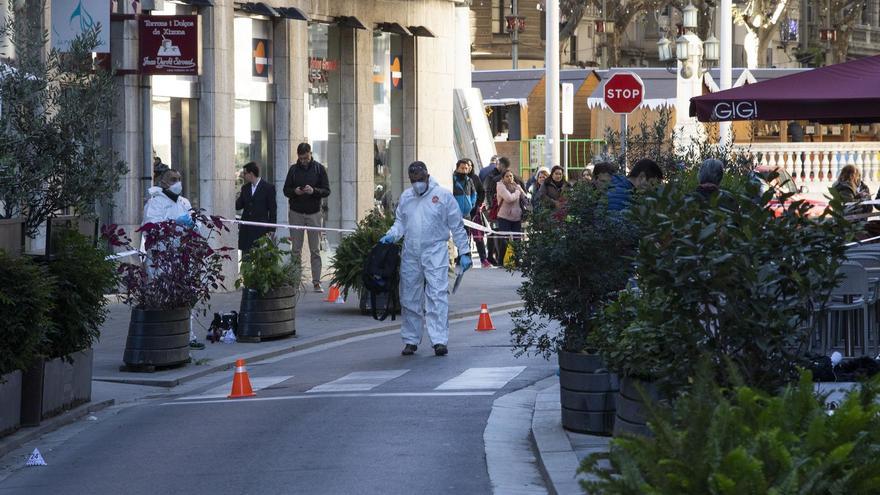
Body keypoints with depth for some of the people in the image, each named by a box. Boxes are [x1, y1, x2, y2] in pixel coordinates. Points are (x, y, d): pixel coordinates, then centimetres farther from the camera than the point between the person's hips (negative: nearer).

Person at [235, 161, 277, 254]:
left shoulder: (268, 187, -3)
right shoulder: (245, 188, 13)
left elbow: (272, 209, -3)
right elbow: (238, 206, 13)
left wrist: (271, 229, -7)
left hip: (261, 229, -5)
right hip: (246, 229, 5)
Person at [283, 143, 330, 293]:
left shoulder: (319, 169, 2)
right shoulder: (293, 169, 5)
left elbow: (326, 190, 0)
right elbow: (286, 190, 8)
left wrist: (314, 191, -20)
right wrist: (294, 191, -14)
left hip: (314, 213, -1)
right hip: (296, 213, 1)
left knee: (315, 250, 0)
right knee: (295, 249, 1)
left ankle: (316, 282, 2)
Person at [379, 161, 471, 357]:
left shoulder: (443, 195, 1)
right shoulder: (405, 197, 13)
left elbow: (457, 227, 3)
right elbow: (400, 222, 18)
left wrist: (464, 252, 0)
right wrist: (390, 235, -3)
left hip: (435, 253, -4)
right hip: (410, 255, 4)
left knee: (437, 296, -12)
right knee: (410, 299, 8)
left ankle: (439, 340, -15)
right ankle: (411, 340, 17)